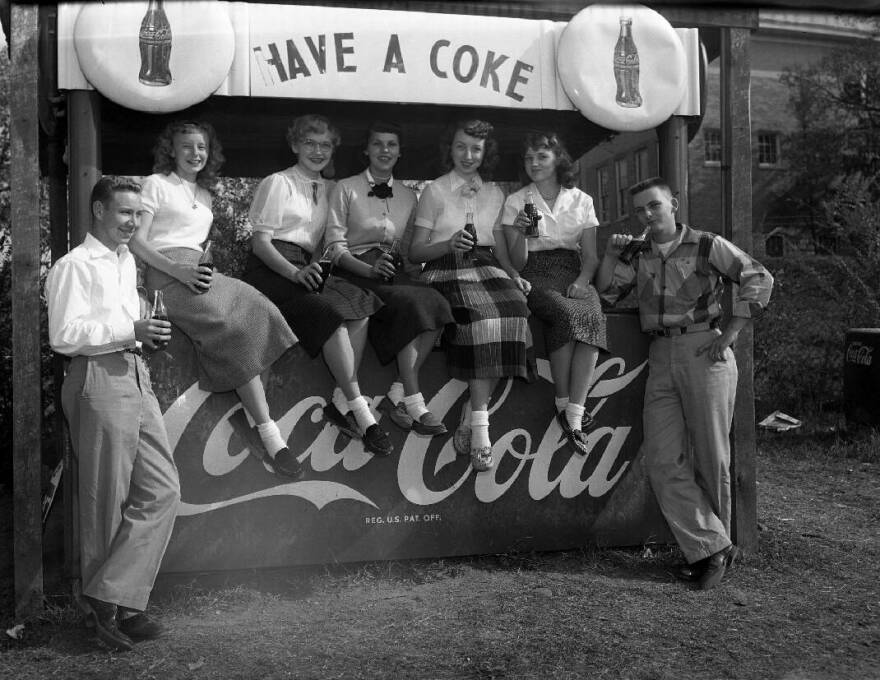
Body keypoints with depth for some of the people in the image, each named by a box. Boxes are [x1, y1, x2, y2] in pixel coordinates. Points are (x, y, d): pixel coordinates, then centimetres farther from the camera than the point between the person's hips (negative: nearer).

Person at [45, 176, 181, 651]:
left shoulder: (127, 261, 20)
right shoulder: (75, 265, -6)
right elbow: (64, 336, -15)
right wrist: (129, 332, -18)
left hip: (135, 377, 8)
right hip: (99, 381, -8)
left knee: (162, 489, 1)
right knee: (106, 502, 0)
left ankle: (115, 599, 7)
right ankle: (105, 608, 12)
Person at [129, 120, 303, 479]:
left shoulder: (204, 195, 30)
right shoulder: (157, 184, 10)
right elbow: (136, 240, 0)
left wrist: (205, 266, 6)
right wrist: (177, 269, -15)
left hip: (199, 272, 6)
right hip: (167, 274, -6)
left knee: (258, 311, -24)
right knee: (234, 330, -29)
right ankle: (269, 435, -26)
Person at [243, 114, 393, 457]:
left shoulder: (326, 188, 20)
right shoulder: (278, 183, 1)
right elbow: (260, 242, -7)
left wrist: (315, 268, 1)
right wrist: (295, 273, -22)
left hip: (304, 268, 6)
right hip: (271, 270, -6)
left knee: (360, 310, -21)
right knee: (331, 317, -29)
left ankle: (340, 403, -19)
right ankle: (361, 413, -24)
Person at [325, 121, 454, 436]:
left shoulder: (408, 196, 22)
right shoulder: (346, 189, 8)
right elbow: (335, 245, -1)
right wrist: (370, 268, -18)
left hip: (395, 272, 4)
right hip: (358, 272, -4)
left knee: (437, 304, -29)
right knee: (412, 303, -33)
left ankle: (398, 395, -27)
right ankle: (414, 403, -31)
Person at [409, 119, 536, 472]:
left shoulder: (495, 194, 21)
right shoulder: (434, 191, 10)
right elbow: (416, 251, 5)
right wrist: (449, 244, -12)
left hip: (486, 267, 3)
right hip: (447, 270, -3)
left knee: (513, 307, -30)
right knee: (482, 314, -33)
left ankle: (472, 420, -25)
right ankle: (480, 427, -27)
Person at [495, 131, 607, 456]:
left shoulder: (581, 201, 14)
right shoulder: (515, 202, 8)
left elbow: (590, 255, 12)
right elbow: (517, 263, 3)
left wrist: (581, 281, -8)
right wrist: (521, 232, -15)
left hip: (573, 274, 2)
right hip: (535, 276, -2)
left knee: (593, 316, -32)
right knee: (567, 314, -35)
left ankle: (574, 414, -34)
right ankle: (563, 403, -21)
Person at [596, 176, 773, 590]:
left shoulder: (706, 246, 2)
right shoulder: (640, 257, 16)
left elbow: (759, 279, -3)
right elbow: (605, 291, 14)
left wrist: (730, 333, -7)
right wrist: (611, 255, 1)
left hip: (703, 351, -5)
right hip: (660, 358, 5)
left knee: (710, 458, 1)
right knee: (663, 462, -4)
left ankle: (710, 546, 18)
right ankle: (713, 548, 2)